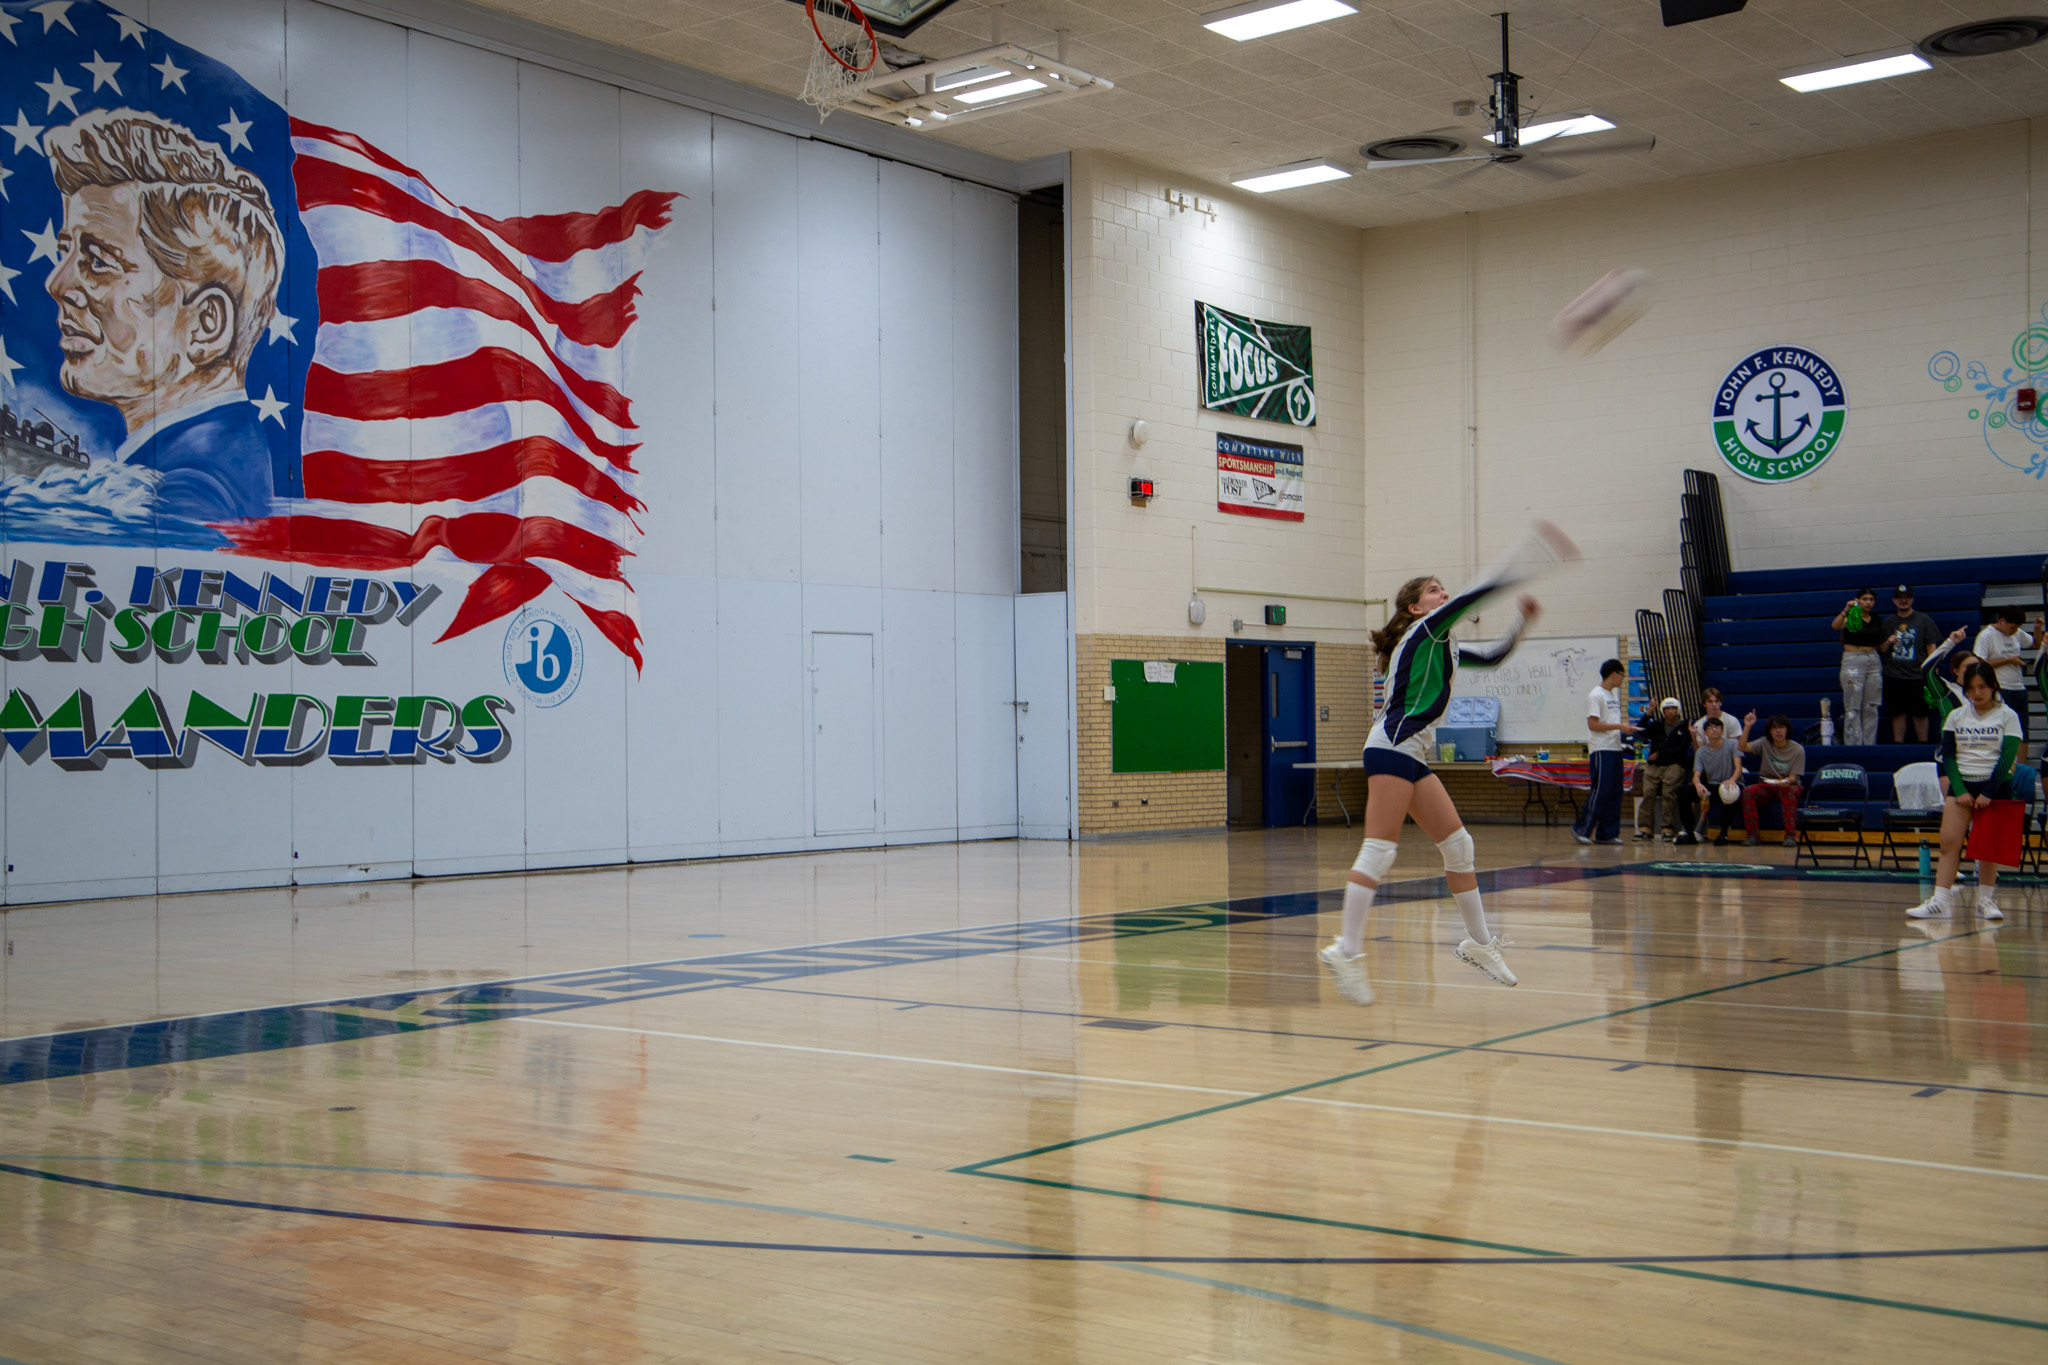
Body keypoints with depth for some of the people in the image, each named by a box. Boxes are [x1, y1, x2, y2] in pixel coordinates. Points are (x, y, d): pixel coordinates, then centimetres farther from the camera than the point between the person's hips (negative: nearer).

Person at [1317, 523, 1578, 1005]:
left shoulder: (1445, 646, 21)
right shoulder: (1421, 631, -4)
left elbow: (1493, 655, 33)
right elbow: (1470, 597, -15)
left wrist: (1520, 622, 17)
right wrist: (1524, 567, -13)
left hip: (1414, 755, 10)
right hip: (1392, 747, -10)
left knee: (1458, 846, 10)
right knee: (1378, 852, -14)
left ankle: (1478, 942, 19)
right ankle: (1346, 952, -15)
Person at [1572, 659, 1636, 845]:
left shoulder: (1614, 694, 19)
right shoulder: (1596, 695, -9)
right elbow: (1593, 724, -16)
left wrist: (1625, 726, 7)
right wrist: (1619, 726, -16)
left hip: (1615, 749, 9)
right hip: (1601, 751, -9)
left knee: (1614, 792, 7)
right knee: (1600, 791, -11)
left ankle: (1606, 834, 10)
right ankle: (1581, 829, -4)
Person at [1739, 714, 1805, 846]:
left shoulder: (1797, 749, -4)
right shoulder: (1765, 743, 1)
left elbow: (1793, 777, -7)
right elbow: (1742, 747, -13)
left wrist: (1787, 781, -31)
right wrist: (1747, 726, -21)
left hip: (1788, 786, -2)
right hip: (1766, 786, 2)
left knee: (1788, 791, -38)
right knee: (1748, 791, -30)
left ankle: (1790, 835, -36)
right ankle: (1753, 836, -28)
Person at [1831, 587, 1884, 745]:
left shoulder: (1877, 622, 13)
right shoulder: (1851, 618, -2)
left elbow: (1881, 648, 20)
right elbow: (1836, 625, -25)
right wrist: (1846, 610, -39)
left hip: (1874, 661, 5)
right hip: (1853, 660, -5)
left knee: (1871, 707, 5)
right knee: (1853, 708, -5)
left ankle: (1870, 743, 10)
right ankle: (1853, 744, -4)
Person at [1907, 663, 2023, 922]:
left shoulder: (2007, 716, 0)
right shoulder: (1956, 716, 7)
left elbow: (2008, 758, -7)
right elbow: (1948, 756, 4)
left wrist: (1988, 793, -13)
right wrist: (1960, 791, -9)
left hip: (1996, 785, -2)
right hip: (1962, 784, 2)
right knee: (1949, 842, -9)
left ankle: (1986, 899, 13)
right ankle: (1940, 901, -13)